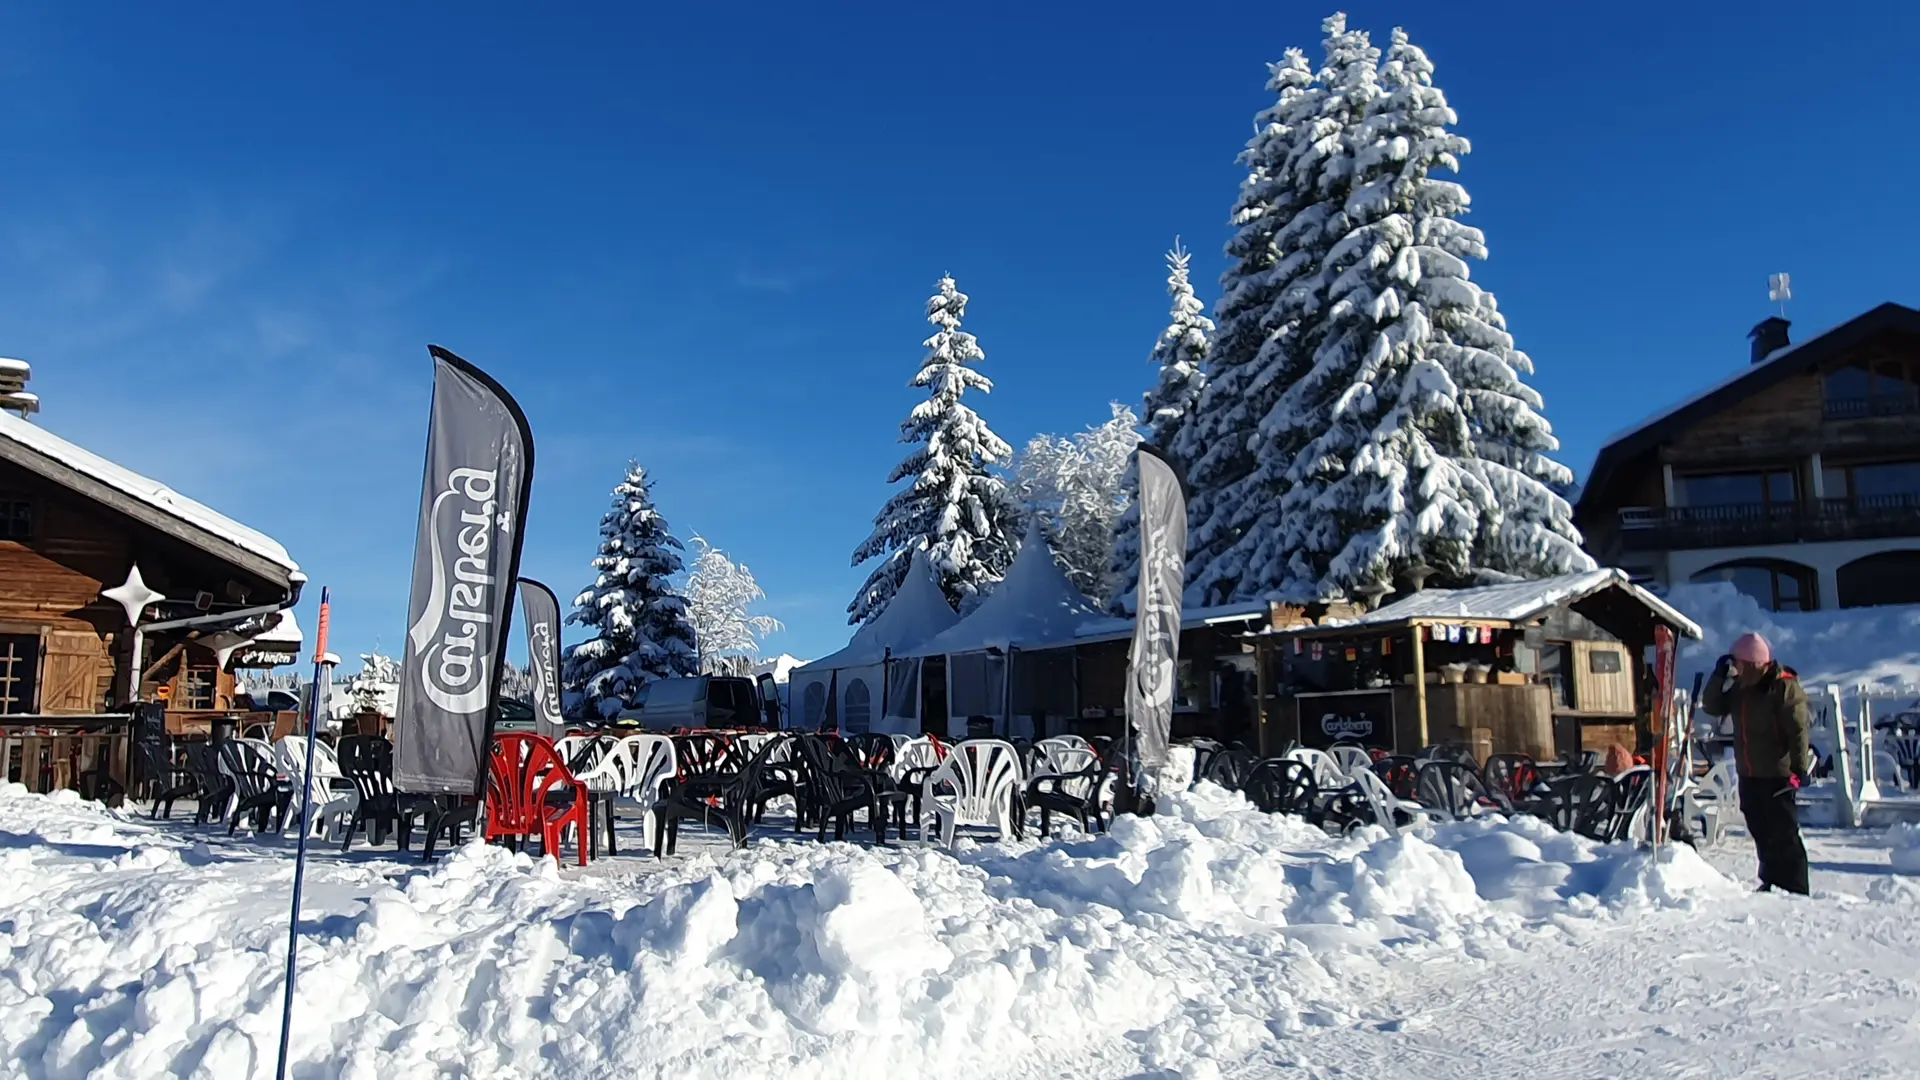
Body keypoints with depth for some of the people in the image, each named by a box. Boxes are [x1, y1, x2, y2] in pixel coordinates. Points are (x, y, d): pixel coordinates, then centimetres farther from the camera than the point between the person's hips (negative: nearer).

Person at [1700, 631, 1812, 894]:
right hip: (1749, 775, 7)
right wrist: (1719, 675, 0)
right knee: (1762, 834, 15)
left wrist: (1799, 767, -20)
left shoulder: (1785, 687, -12)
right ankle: (1771, 883, 26)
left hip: (1778, 776, -7)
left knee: (1784, 834, -4)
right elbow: (1712, 706, 12)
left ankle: (1795, 890, 2)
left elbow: (1798, 730, -15)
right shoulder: (1739, 687, 10)